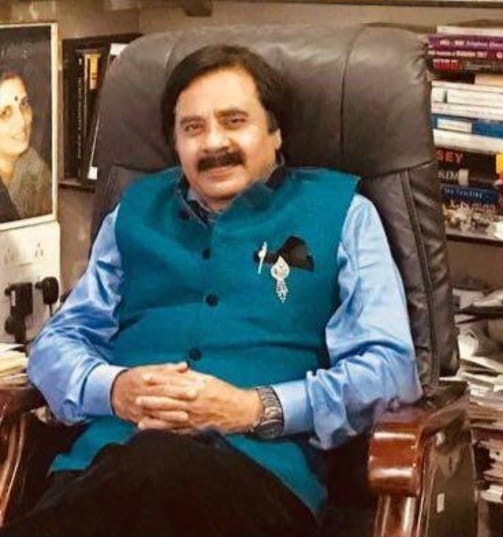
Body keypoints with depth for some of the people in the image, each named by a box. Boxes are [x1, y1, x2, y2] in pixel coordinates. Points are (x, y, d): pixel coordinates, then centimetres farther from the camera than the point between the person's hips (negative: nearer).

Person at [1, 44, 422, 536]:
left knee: (157, 465, -40)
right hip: (108, 457, 2)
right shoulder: (135, 213, 24)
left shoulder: (339, 213, 14)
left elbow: (391, 367, 3)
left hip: (260, 469, -2)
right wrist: (114, 389, -3)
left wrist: (256, 408, -13)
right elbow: (56, 342, 22)